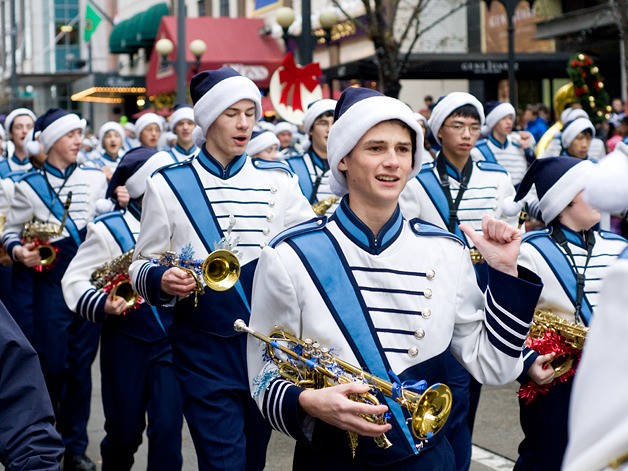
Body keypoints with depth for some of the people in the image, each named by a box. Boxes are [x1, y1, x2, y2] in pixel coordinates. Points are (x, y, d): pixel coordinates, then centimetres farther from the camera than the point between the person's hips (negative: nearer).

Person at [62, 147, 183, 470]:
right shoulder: (108, 228, -4)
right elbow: (74, 280, -6)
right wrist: (103, 305, -24)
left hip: (170, 340, 2)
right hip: (126, 341, -2)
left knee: (167, 428, -7)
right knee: (124, 431, 9)